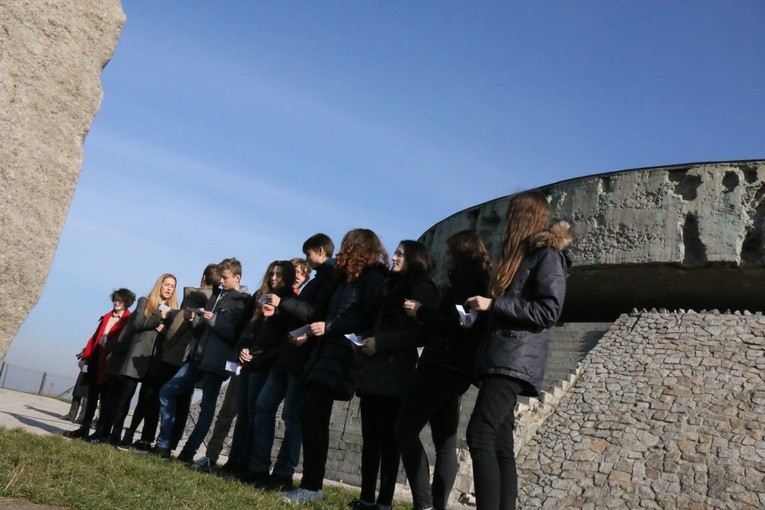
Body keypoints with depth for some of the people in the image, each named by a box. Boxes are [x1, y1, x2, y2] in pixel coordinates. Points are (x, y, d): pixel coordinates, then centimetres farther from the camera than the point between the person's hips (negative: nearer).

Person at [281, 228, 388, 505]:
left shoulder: (374, 277, -4)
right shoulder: (349, 278, 23)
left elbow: (369, 318, -15)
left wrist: (329, 327, -17)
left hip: (343, 354, -9)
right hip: (328, 351, 9)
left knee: (310, 412, -15)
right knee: (316, 416, 5)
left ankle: (311, 486, -11)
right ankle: (312, 484, 10)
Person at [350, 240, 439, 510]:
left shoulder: (422, 288, -2)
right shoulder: (390, 287, 24)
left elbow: (420, 332, -13)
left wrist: (380, 342, -14)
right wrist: (365, 339, 8)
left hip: (395, 372, -8)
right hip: (373, 370, 8)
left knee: (388, 437, -7)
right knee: (370, 436, 5)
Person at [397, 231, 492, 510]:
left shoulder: (468, 277, -8)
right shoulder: (479, 279, 21)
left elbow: (458, 324, -19)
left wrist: (422, 312, -10)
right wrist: (426, 314, 13)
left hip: (444, 366, -10)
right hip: (454, 367, 10)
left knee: (405, 428, -7)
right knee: (445, 442, 5)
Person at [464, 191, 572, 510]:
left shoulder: (548, 255, -3)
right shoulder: (520, 256, 23)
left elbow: (549, 311, -14)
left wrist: (494, 304, -13)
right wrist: (483, 311, 10)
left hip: (517, 360, -9)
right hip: (501, 358, 9)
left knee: (480, 434, -19)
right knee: (500, 445, 5)